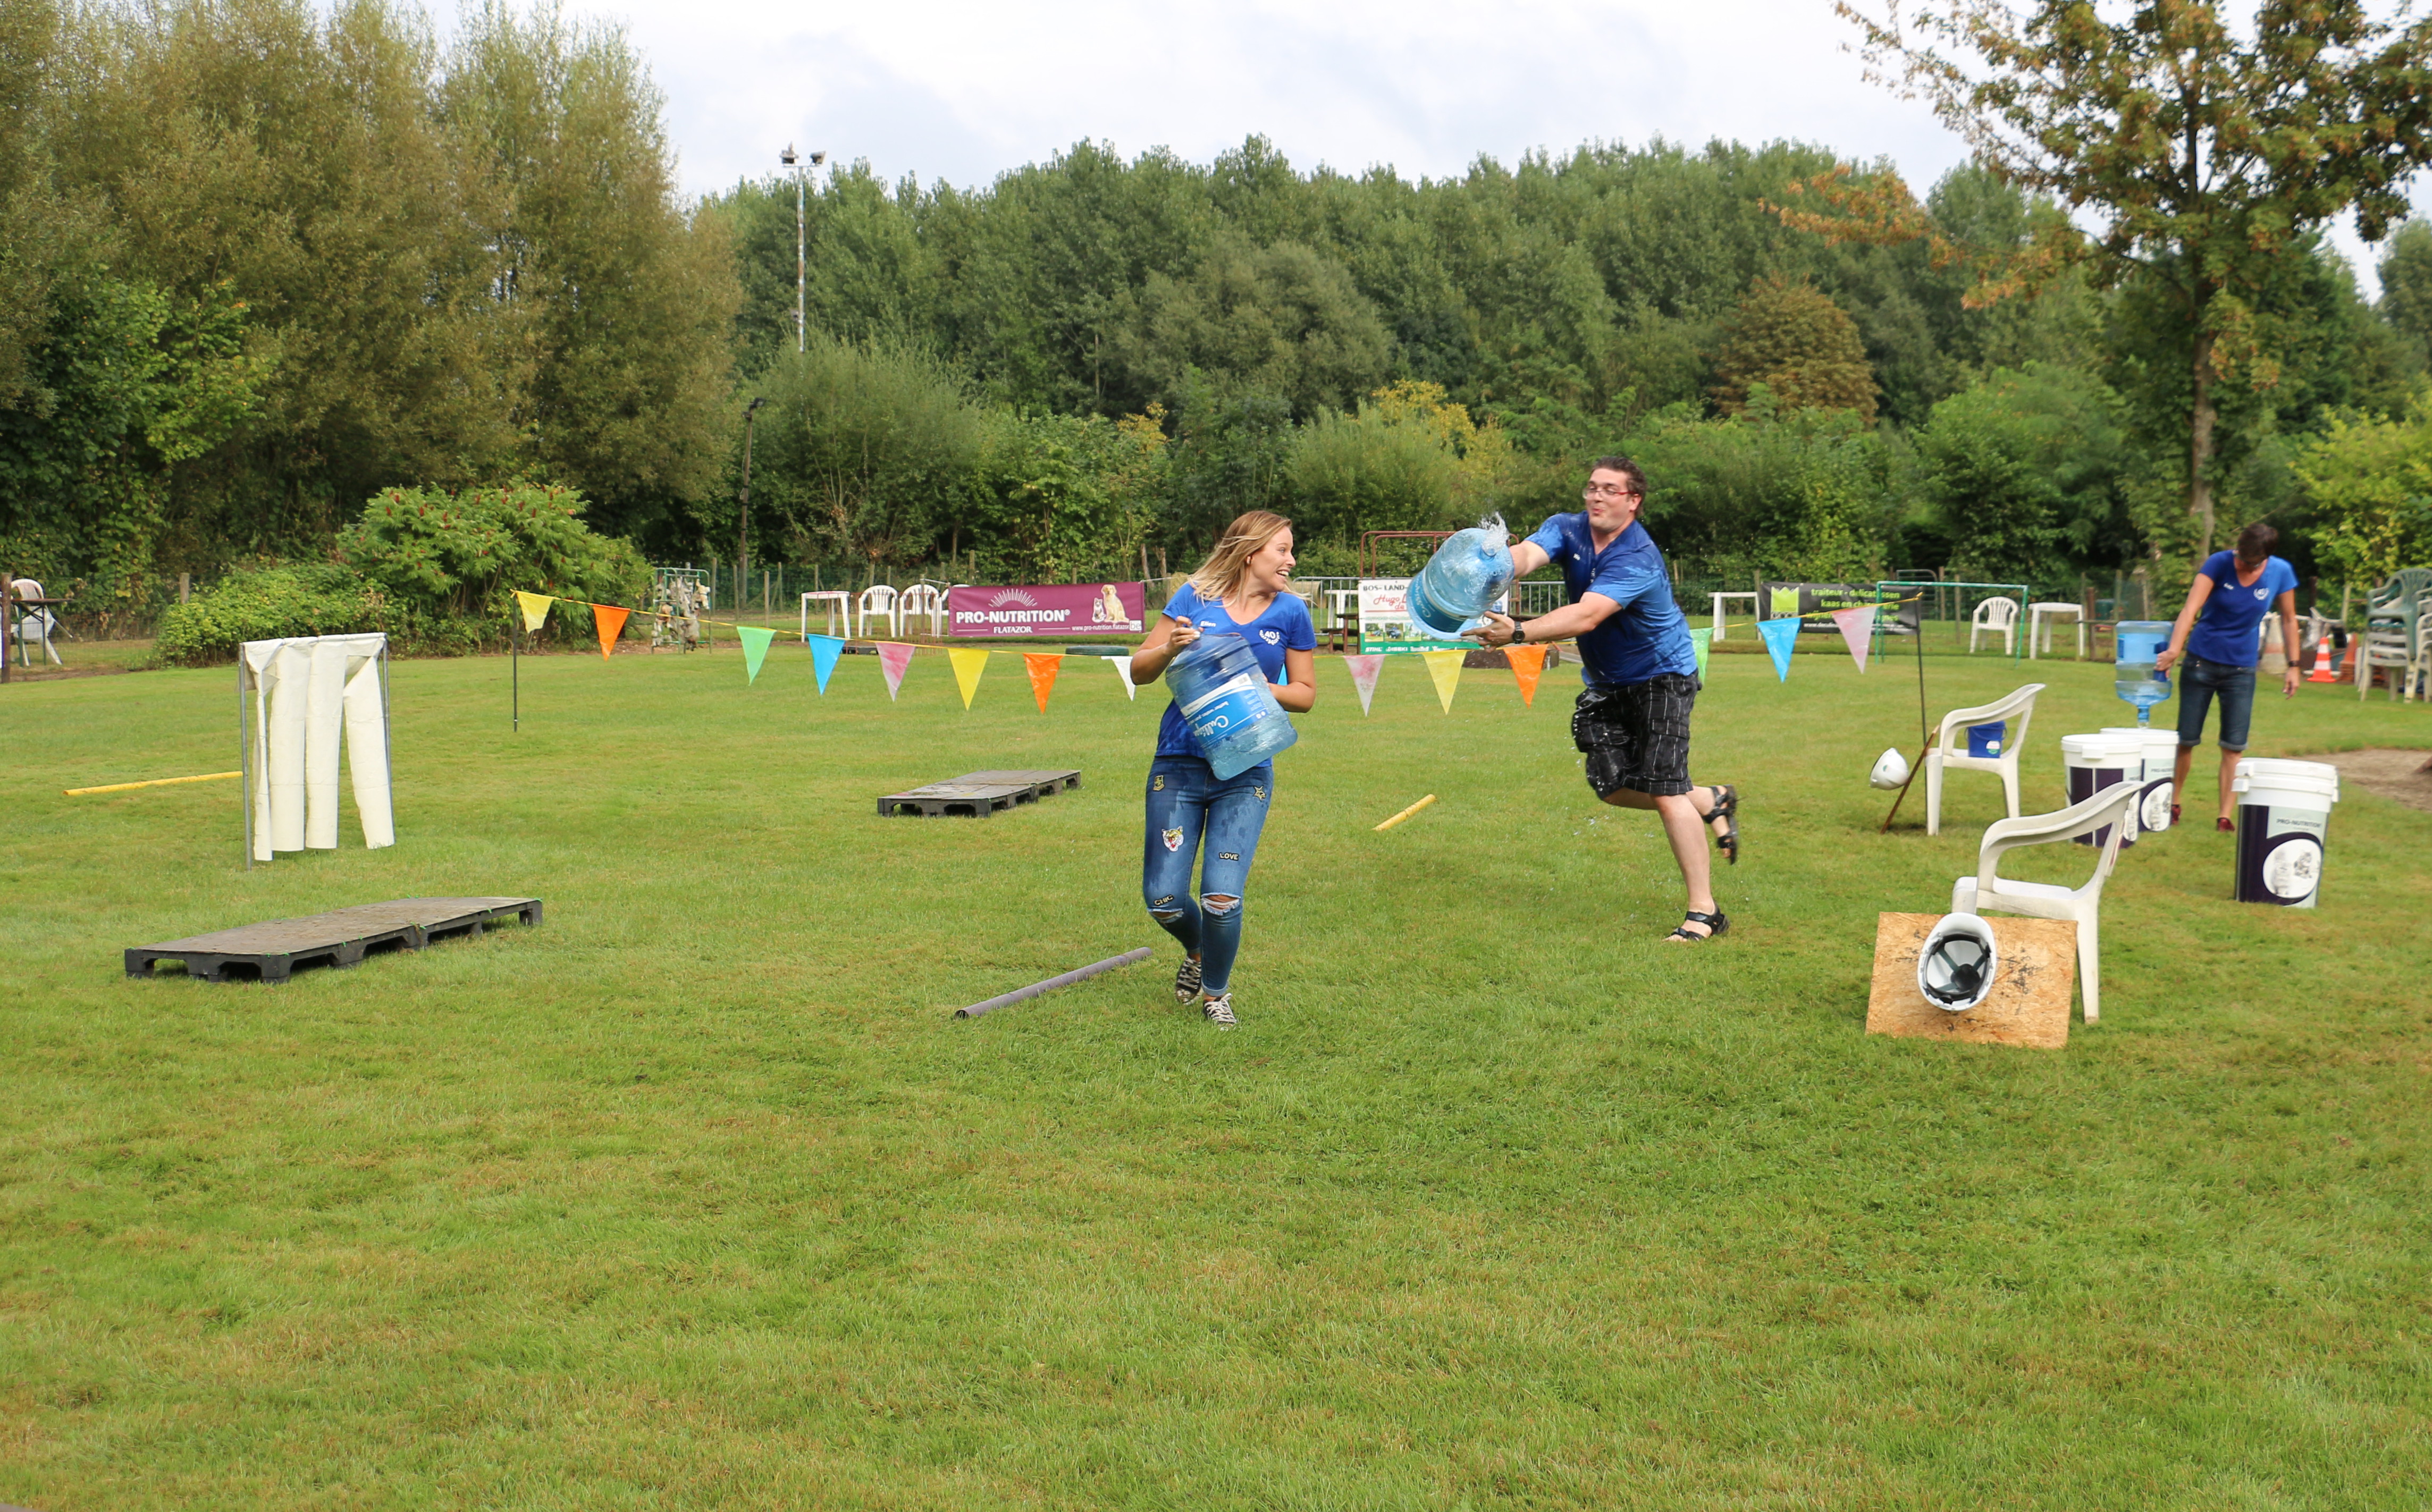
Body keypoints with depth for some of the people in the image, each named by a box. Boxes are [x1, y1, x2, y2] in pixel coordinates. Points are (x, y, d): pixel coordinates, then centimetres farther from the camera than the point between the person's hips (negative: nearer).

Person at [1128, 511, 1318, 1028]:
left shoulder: (1290, 613, 1)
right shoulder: (1195, 598, -1)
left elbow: (1306, 694, 8)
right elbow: (1139, 671, 2)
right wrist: (1170, 647, -19)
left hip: (1246, 772, 0)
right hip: (1180, 765, 0)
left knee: (1222, 897, -11)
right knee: (1163, 898, 0)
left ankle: (1216, 991, 17)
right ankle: (1197, 952, 36)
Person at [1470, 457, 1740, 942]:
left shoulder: (1638, 560, -28)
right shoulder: (1568, 530, -8)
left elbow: (1586, 616, -41)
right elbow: (1528, 554, -30)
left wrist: (1520, 633, -53)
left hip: (1661, 678, -7)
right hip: (1606, 683, 7)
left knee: (1665, 793, -14)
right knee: (1614, 787, 5)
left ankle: (1704, 911, -5)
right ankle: (1712, 801, 31)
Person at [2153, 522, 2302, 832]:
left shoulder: (2281, 574, -8)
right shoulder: (2219, 564, -15)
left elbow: (2289, 620, 6)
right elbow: (2191, 609, -26)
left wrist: (2293, 665, 3)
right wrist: (2174, 649, -40)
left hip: (2241, 668, 1)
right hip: (2202, 661, -1)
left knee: (2234, 747, -1)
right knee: (2186, 739, 5)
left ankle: (2225, 817, 4)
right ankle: (2172, 804, 21)